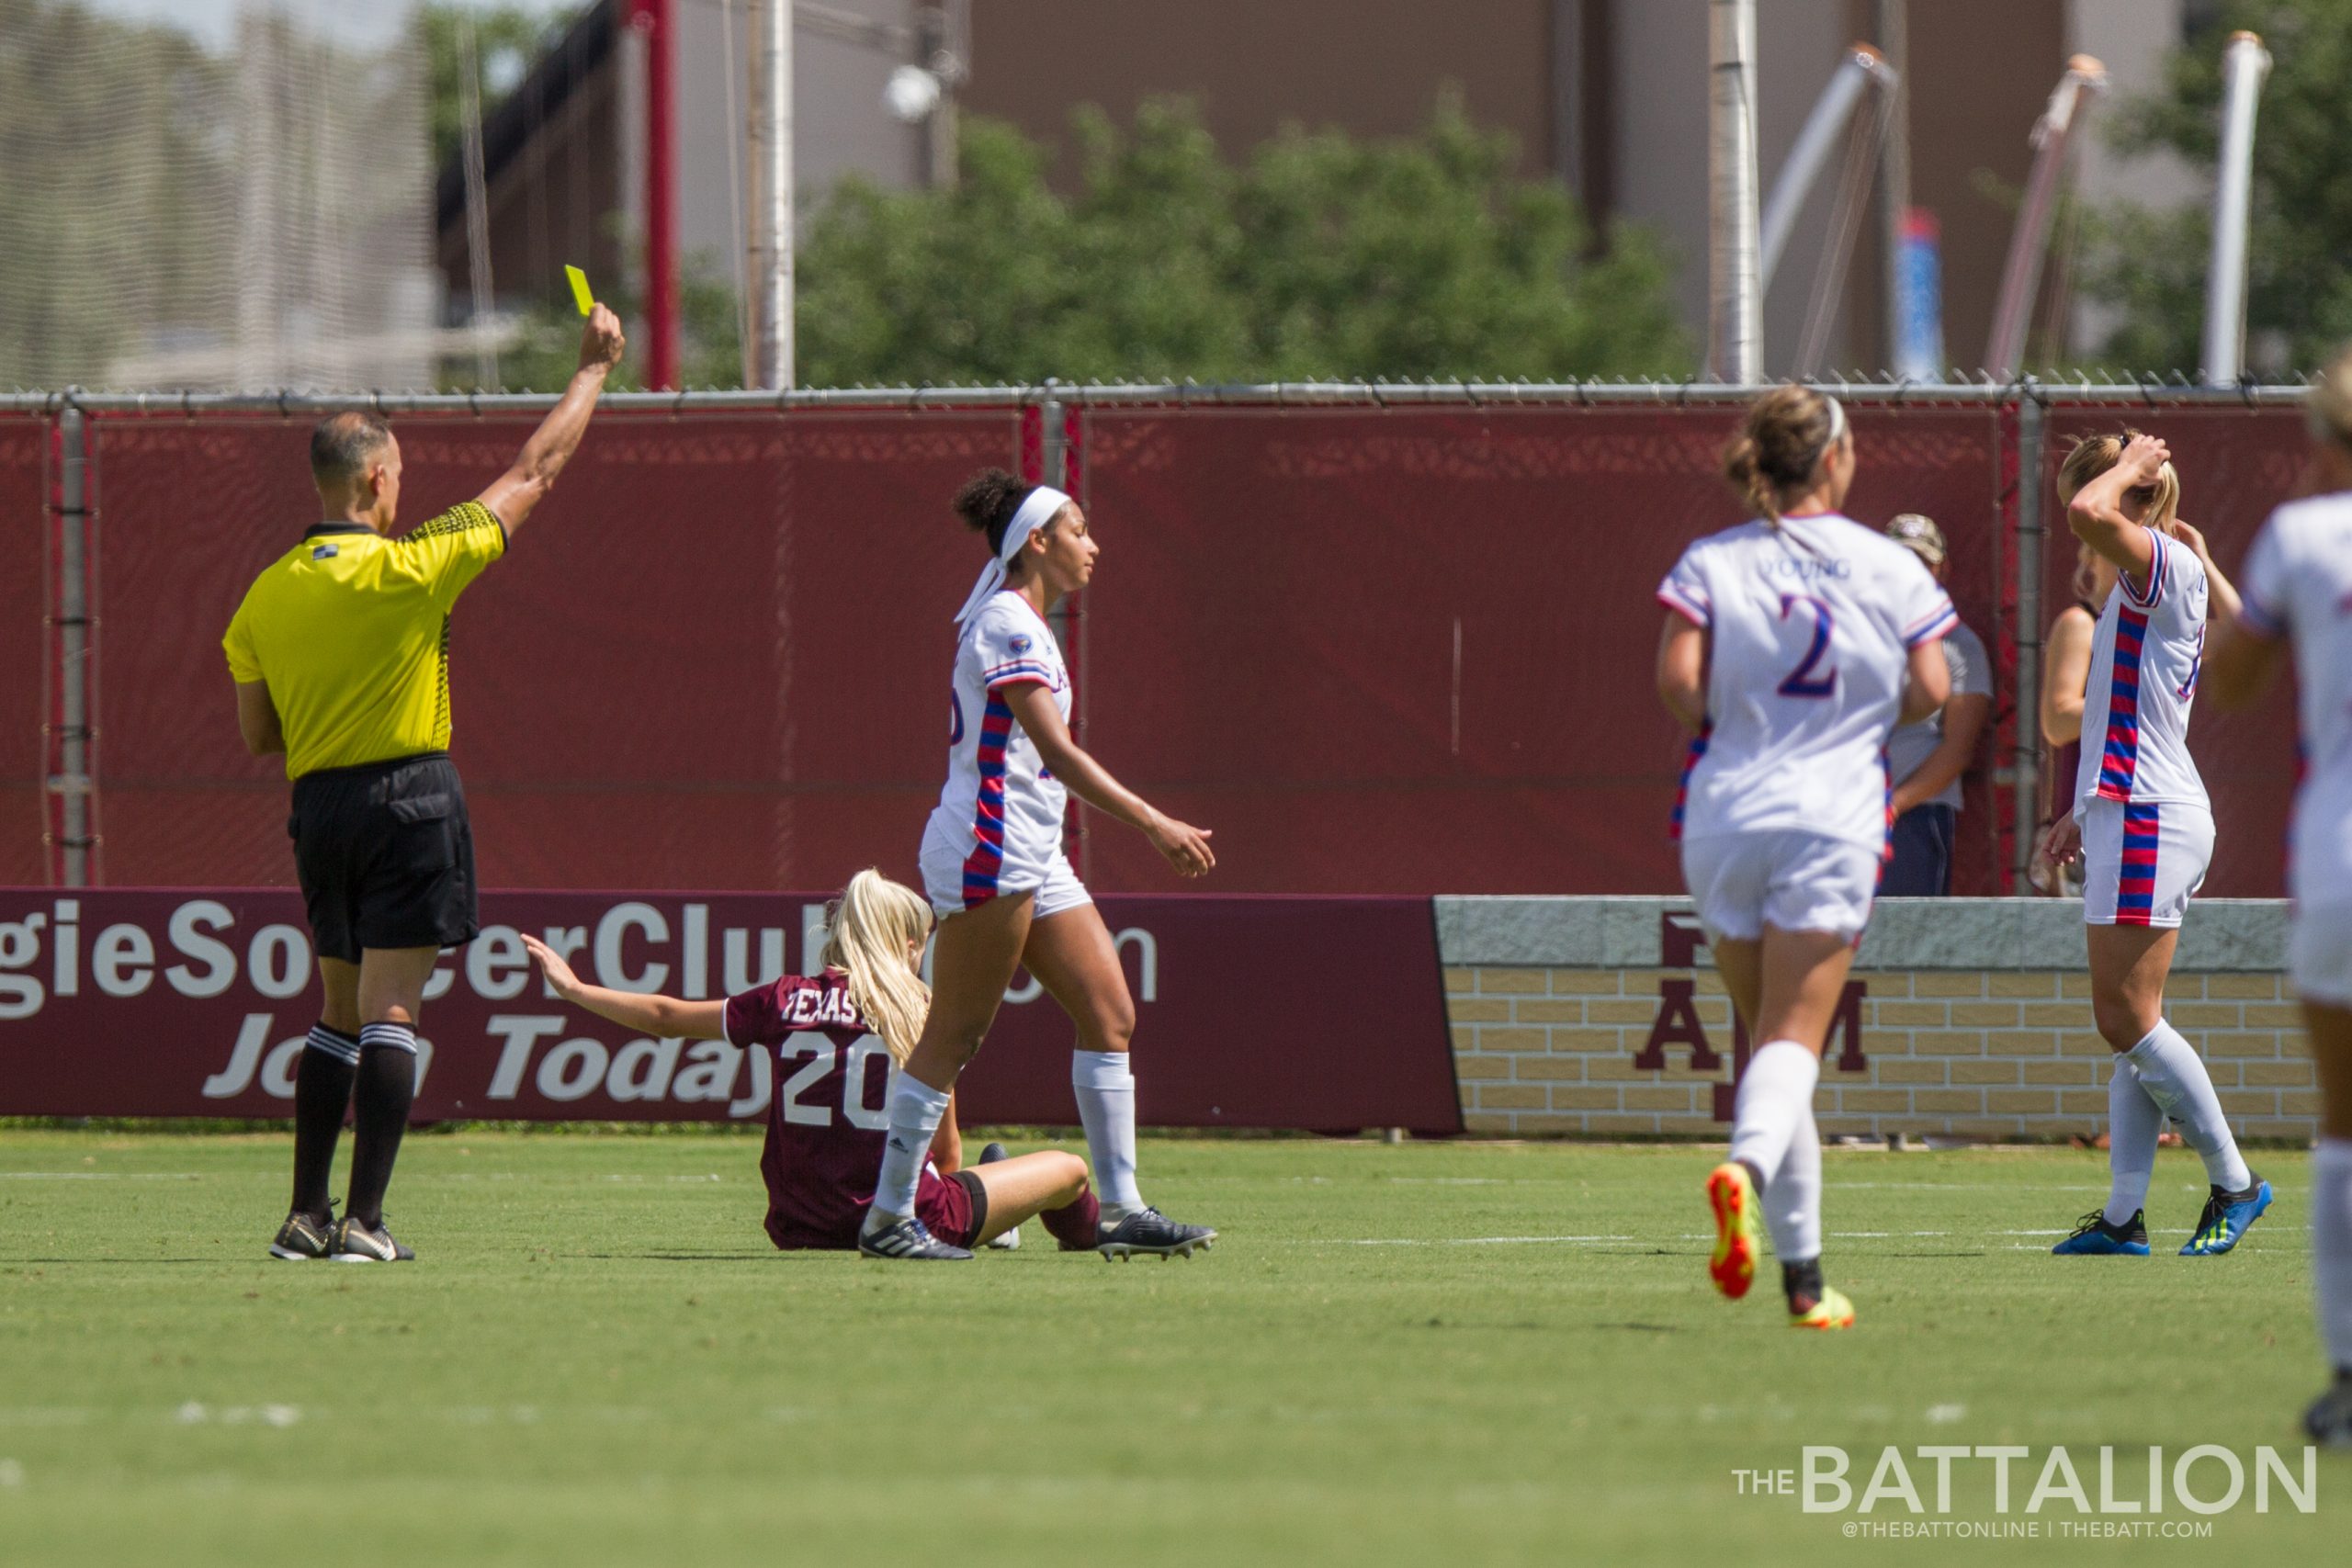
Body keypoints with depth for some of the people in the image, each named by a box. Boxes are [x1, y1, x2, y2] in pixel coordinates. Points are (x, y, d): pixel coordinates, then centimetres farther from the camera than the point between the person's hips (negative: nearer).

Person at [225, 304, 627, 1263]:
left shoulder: (266, 597, 3)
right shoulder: (411, 568, -11)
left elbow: (258, 735, 9)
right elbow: (535, 474, -3)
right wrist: (593, 368, 8)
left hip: (319, 806, 5)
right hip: (410, 799, -5)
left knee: (339, 1012, 16)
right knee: (390, 1013, -6)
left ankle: (307, 1214, 12)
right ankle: (363, 1221, -12)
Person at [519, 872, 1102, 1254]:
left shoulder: (786, 1000, 2)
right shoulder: (923, 1012, -3)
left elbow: (667, 1018, 14)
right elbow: (947, 1151, 3)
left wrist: (574, 989, 29)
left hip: (801, 1231, 4)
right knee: (1069, 1169, 14)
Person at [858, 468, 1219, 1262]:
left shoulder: (1021, 623, 17)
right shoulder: (1005, 623, -14)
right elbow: (1056, 749, -22)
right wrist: (1154, 823, -25)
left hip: (1033, 856, 10)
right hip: (988, 848, -10)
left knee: (1110, 1014, 4)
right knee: (954, 1034, -6)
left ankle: (1122, 1209, 4)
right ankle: (888, 1217, -1)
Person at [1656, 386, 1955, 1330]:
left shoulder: (1709, 564, 1)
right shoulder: (1889, 567, 1)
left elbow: (1677, 680, -11)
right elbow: (1931, 691, 0)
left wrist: (1723, 728, 9)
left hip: (1724, 818, 2)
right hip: (1834, 819, -2)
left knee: (1768, 1035, 12)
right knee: (1794, 1040, -6)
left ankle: (1803, 1275, 13)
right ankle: (1744, 1170, -39)